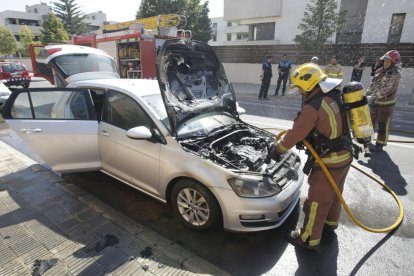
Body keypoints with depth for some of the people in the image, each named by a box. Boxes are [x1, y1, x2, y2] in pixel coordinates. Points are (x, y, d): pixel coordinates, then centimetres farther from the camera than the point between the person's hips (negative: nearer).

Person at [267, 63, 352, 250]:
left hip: (329, 162, -9)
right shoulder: (334, 98, 5)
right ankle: (330, 223, 50)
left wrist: (277, 149, -6)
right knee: (334, 193, 27)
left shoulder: (313, 106, -23)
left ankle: (309, 239, 23)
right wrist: (307, 139, 11)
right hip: (345, 156, 9)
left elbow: (296, 133, -19)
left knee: (317, 202, 6)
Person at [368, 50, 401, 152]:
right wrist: (368, 93, -3)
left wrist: (374, 97, -32)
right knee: (370, 122, 16)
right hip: (376, 102, 7)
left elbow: (386, 89, -25)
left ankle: (379, 145, 13)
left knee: (383, 126, 2)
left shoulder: (395, 74, -16)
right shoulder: (380, 71, 5)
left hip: (386, 104, -7)